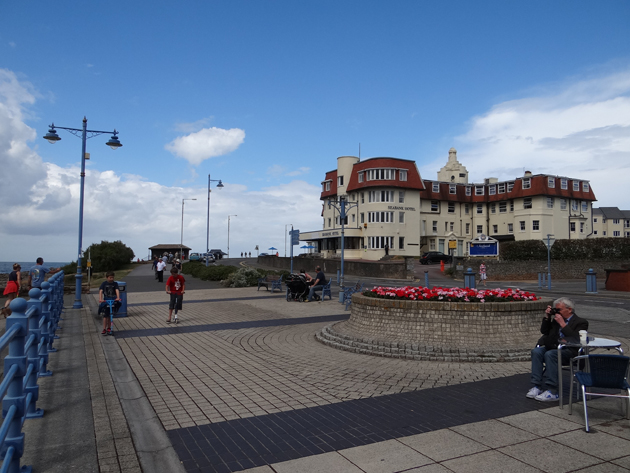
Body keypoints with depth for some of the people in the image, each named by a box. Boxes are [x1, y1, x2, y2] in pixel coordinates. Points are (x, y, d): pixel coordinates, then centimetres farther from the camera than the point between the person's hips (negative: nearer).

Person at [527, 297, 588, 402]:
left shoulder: (581, 322, 0)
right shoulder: (556, 319, 19)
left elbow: (576, 339, -15)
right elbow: (544, 331, 21)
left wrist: (562, 324, -15)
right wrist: (547, 317, 9)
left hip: (570, 350, -7)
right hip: (554, 347, 7)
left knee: (550, 354, -34)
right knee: (536, 351, -22)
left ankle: (552, 391, -31)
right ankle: (537, 386, -24)